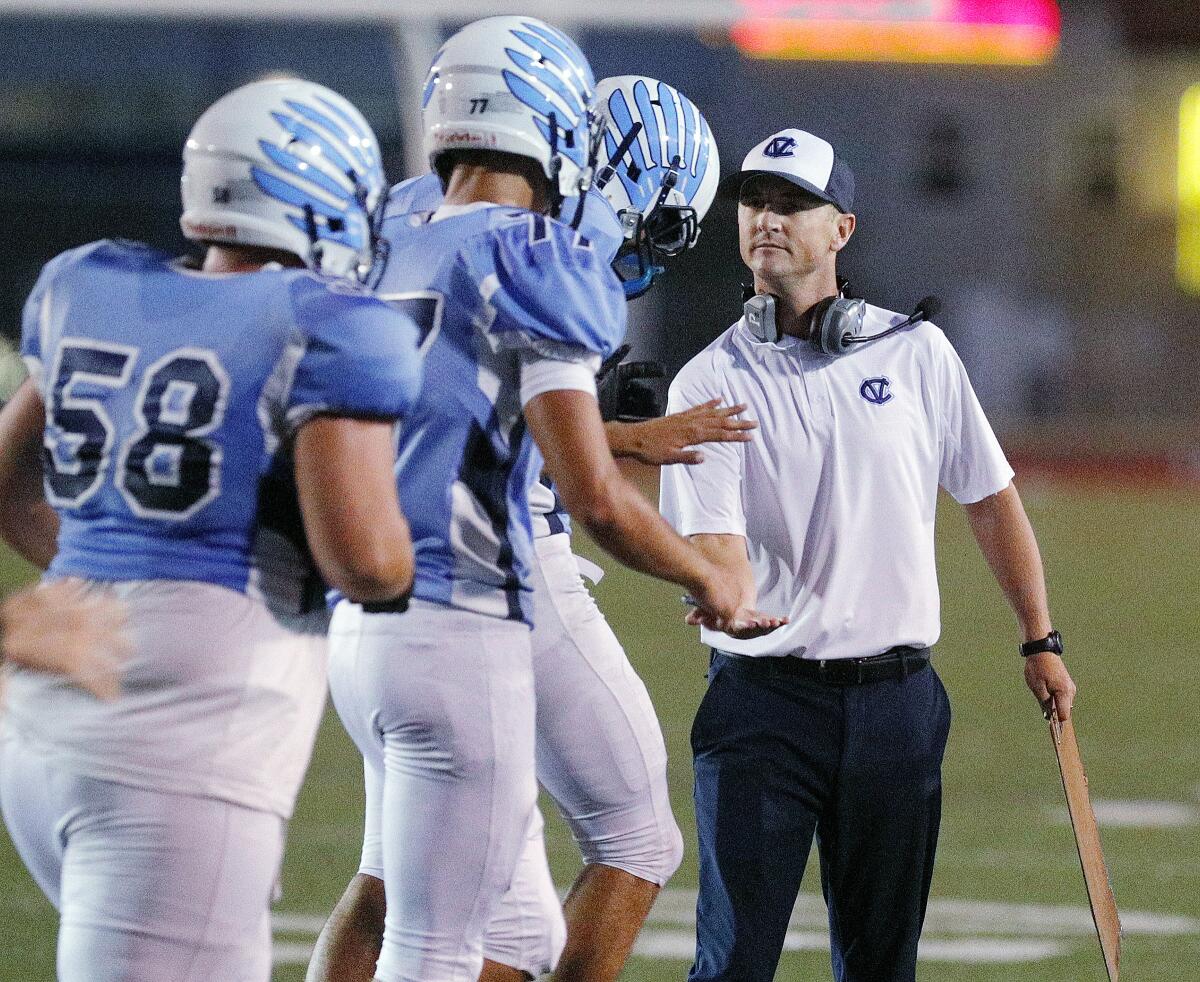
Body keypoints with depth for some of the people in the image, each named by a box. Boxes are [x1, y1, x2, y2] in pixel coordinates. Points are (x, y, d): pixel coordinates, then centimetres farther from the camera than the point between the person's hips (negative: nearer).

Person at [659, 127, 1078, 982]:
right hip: (763, 695, -2)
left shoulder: (916, 352, 5)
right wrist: (729, 601, -35)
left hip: (896, 698, 2)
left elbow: (990, 498, 14)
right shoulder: (712, 383, -1)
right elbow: (713, 541, -12)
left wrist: (1041, 642, 14)